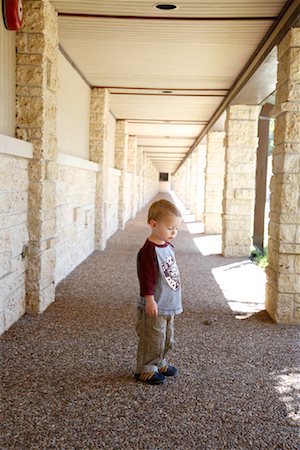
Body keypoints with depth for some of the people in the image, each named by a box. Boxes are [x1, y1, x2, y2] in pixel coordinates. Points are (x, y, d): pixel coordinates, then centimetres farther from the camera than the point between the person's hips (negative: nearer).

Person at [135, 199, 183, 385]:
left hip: (169, 306, 9)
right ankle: (145, 369, 15)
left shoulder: (169, 246, 8)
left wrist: (176, 299, 23)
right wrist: (150, 300, -23)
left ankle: (159, 363, 37)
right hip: (155, 307, -9)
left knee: (167, 338, 21)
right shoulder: (149, 251, -21)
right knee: (153, 339, 1)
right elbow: (147, 278, -22)